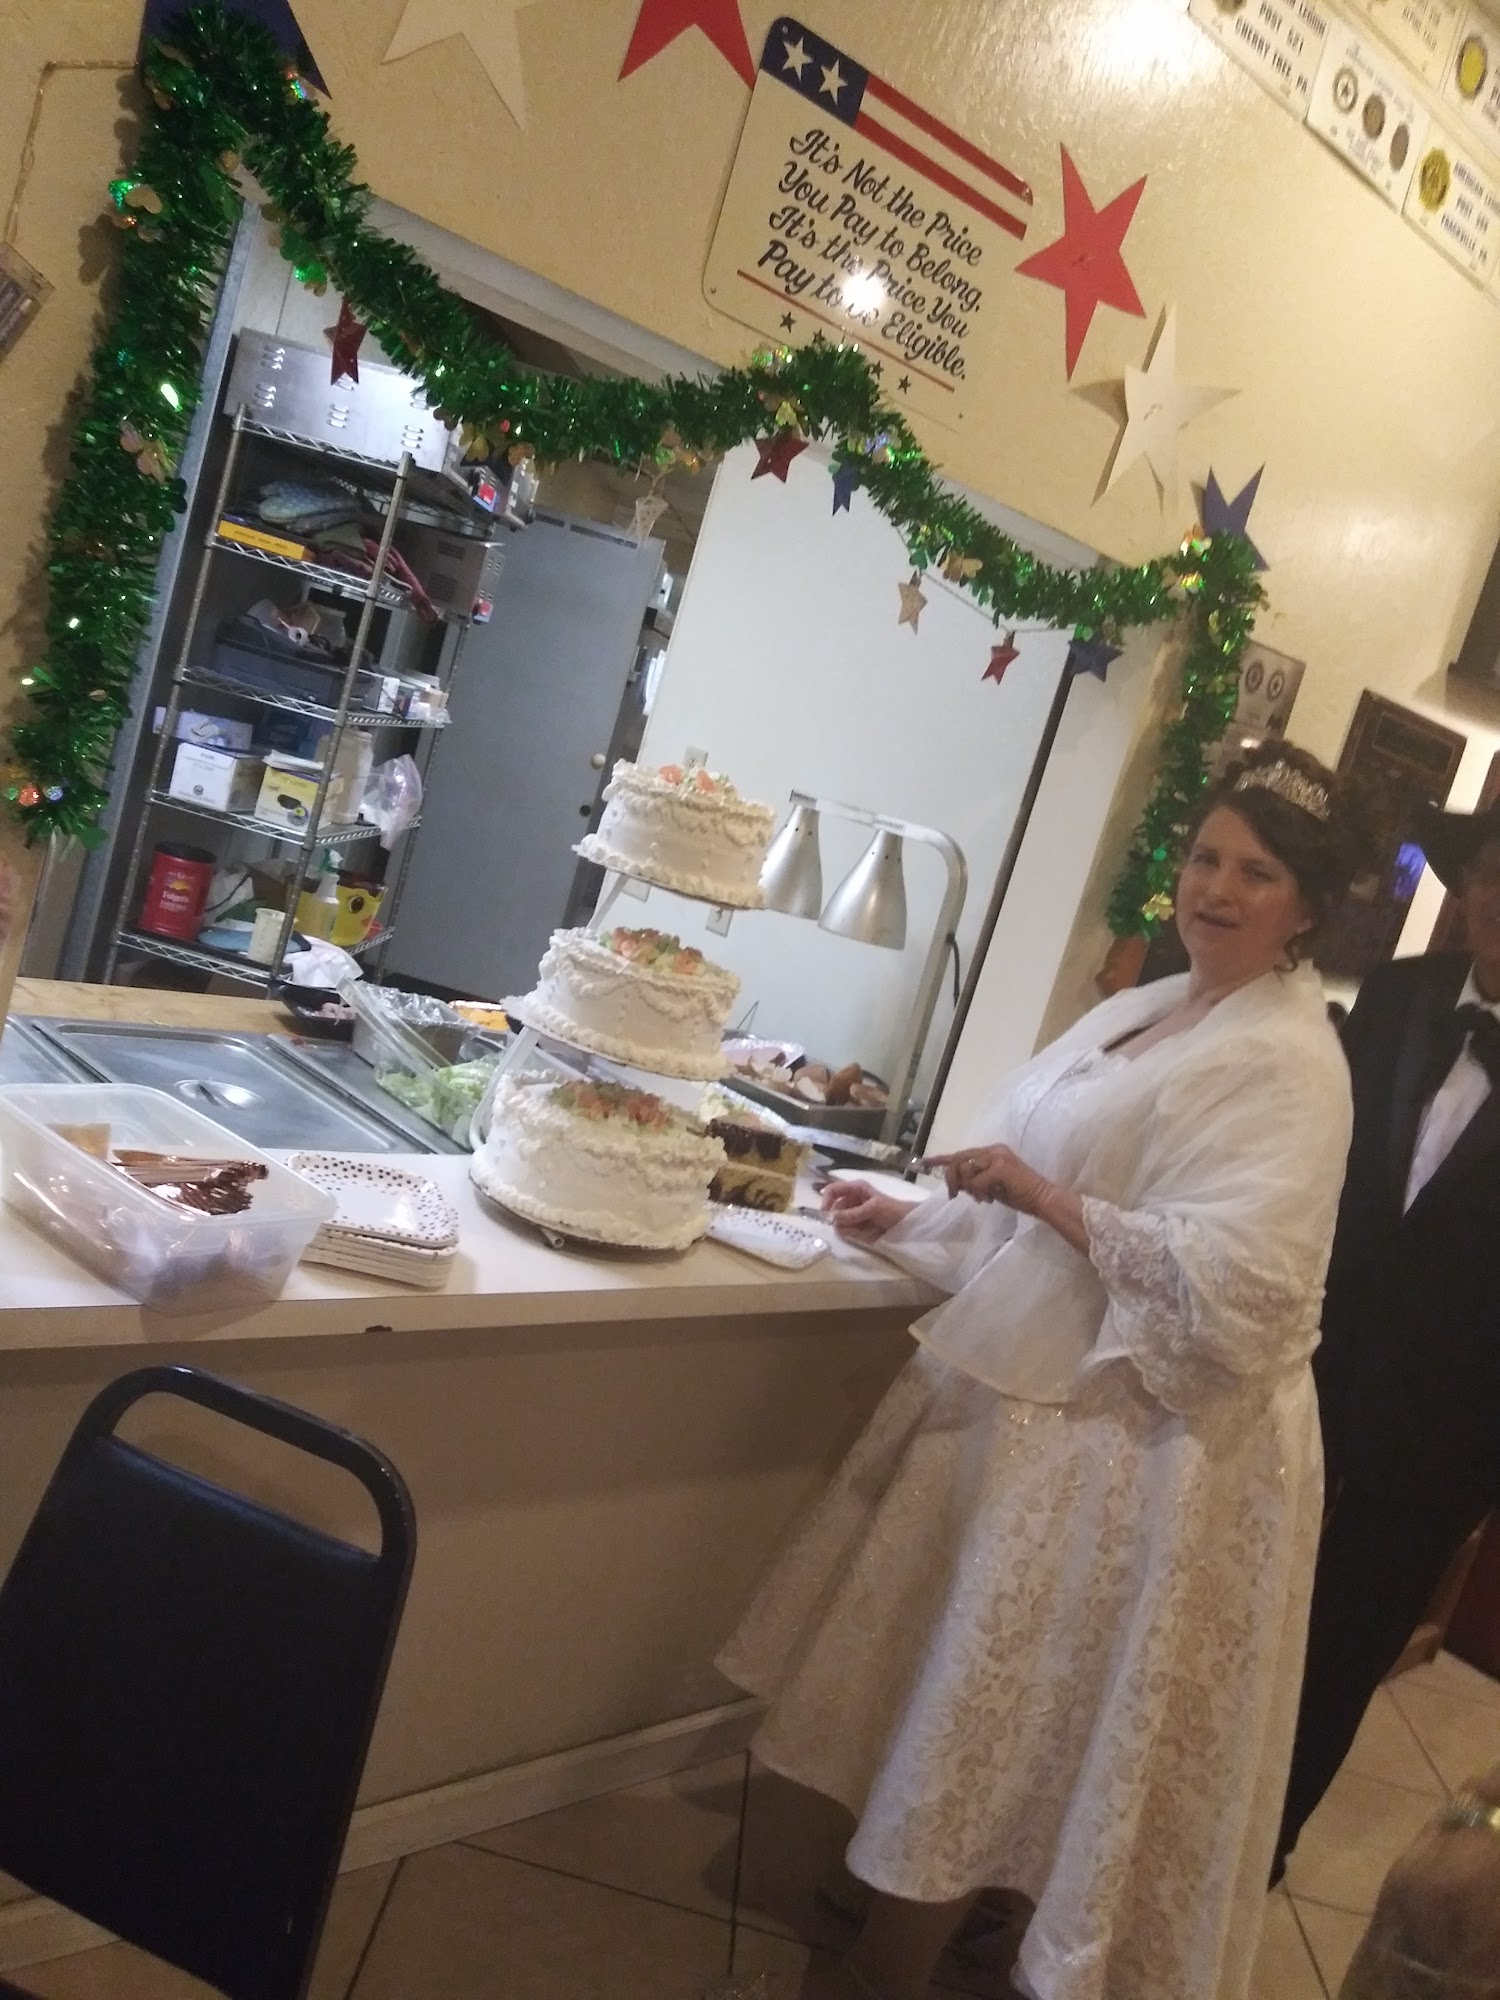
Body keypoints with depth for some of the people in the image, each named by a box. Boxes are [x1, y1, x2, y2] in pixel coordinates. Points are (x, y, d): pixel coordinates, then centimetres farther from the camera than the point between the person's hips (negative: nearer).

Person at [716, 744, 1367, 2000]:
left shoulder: (1289, 1064, -17)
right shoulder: (1145, 1013, 11)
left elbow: (1233, 1283, -27)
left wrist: (1044, 1199, -23)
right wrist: (910, 1222, 10)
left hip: (1129, 1434, -8)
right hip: (1028, 1388, 8)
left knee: (992, 1701, 7)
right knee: (955, 1676, 21)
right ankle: (907, 1899, 44)